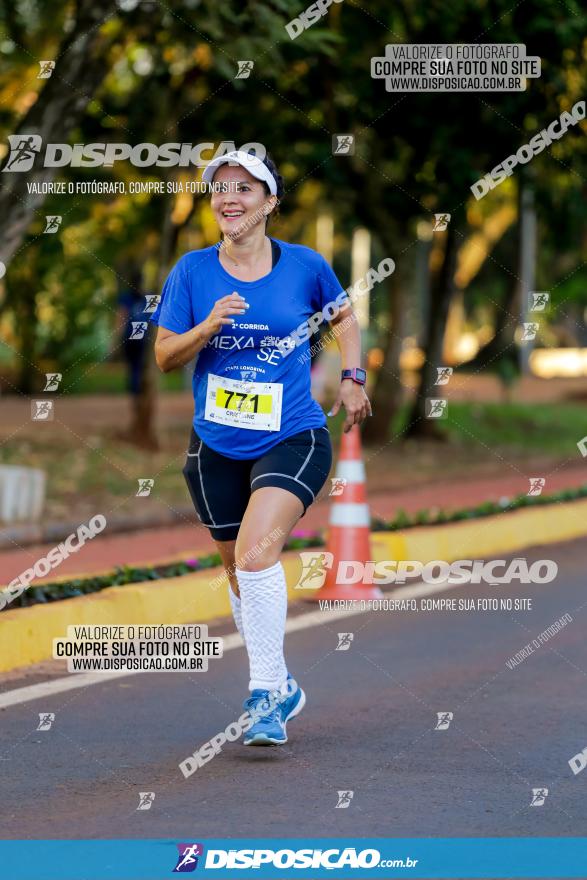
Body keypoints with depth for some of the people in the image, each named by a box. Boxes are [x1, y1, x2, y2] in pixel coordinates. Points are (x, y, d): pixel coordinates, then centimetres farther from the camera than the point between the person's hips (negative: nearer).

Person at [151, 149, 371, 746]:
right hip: (216, 445, 3)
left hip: (292, 439, -3)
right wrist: (208, 327, -17)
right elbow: (164, 356, 0)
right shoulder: (193, 271, -1)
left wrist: (352, 376, 6)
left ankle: (265, 696, -19)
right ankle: (279, 688, 33)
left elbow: (343, 316, 17)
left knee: (257, 552, -24)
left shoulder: (304, 265, -3)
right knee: (239, 569, 13)